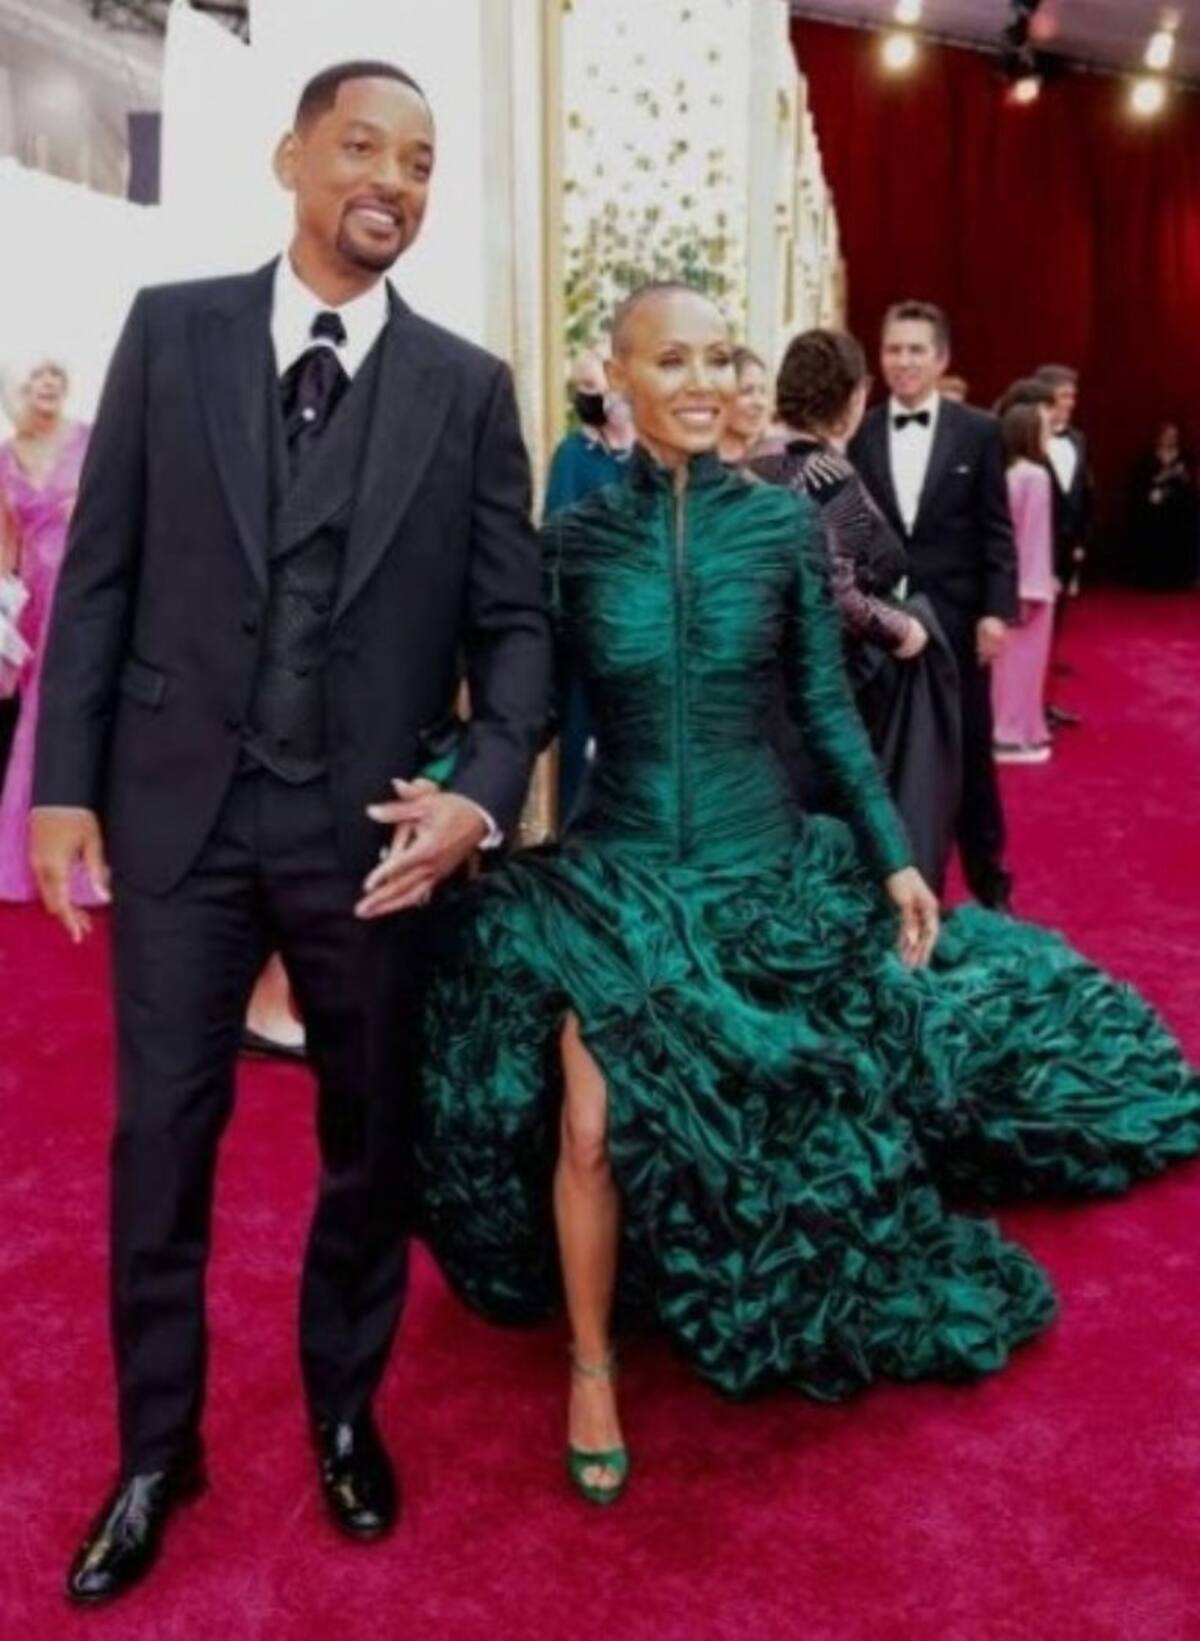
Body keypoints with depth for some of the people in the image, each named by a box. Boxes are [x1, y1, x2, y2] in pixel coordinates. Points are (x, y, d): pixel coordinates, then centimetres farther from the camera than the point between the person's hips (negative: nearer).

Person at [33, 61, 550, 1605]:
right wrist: (64, 782, -2)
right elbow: (100, 571, 3)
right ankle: (156, 1448, 30)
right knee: (160, 1138, 9)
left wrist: (485, 794, -16)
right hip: (177, 805, 0)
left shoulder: (468, 386, 3)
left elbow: (513, 620, 0)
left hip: (372, 825, 1)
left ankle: (345, 1413, 38)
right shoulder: (171, 329, 3)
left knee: (369, 1140, 13)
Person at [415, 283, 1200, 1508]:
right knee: (594, 1124, -11)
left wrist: (894, 858, 3)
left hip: (765, 871, 1)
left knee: (780, 1126, 10)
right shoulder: (573, 538, -4)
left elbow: (827, 710, 3)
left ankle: (764, 1327, 42)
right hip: (613, 875, -1)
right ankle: (592, 1366, 17)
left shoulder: (782, 523, -2)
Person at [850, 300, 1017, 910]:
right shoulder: (857, 433, 3)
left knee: (969, 754, 8)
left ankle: (988, 884, 23)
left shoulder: (978, 432, 1)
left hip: (956, 618, -1)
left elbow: (996, 532, 0)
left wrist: (996, 611, -8)